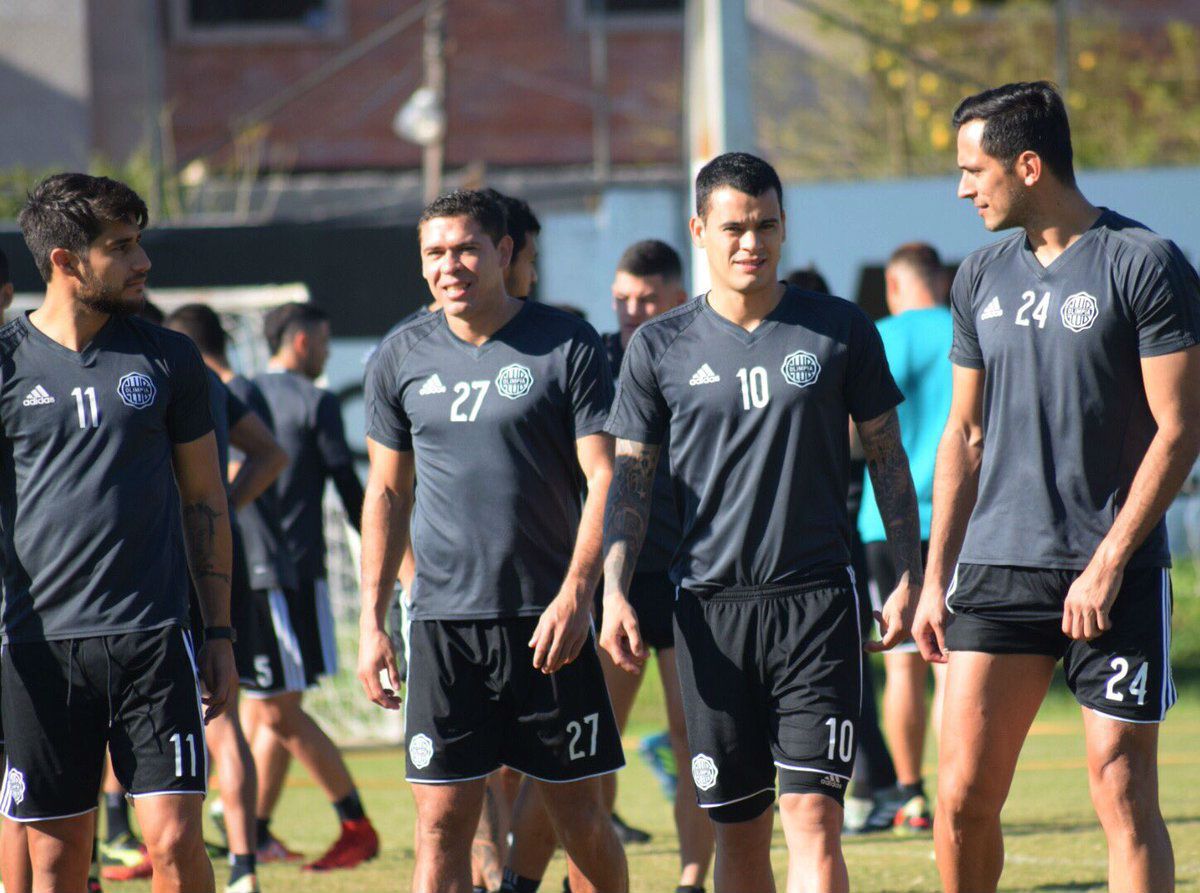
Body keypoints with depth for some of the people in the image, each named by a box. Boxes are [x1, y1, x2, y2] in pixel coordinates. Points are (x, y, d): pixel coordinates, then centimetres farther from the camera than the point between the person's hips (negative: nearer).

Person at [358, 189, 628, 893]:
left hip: (549, 620, -2)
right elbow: (387, 495, 14)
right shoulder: (403, 358, 8)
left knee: (582, 818, 4)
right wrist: (372, 623, 8)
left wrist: (576, 595, -16)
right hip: (443, 620, 2)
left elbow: (604, 478, -4)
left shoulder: (567, 346, -2)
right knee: (443, 822, -4)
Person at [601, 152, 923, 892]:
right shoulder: (661, 347, 5)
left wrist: (912, 577, 4)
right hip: (710, 607, 2)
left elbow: (888, 456, 10)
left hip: (817, 600, -2)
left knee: (813, 814, -11)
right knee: (739, 825, 6)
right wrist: (614, 590, -3)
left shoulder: (840, 331, 4)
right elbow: (630, 478, 9)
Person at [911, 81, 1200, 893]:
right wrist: (936, 579, 12)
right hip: (997, 567, 5)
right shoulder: (983, 278, 13)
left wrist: (1107, 564, -14)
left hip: (1115, 578, -5)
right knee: (963, 795, -1)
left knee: (1123, 796, -5)